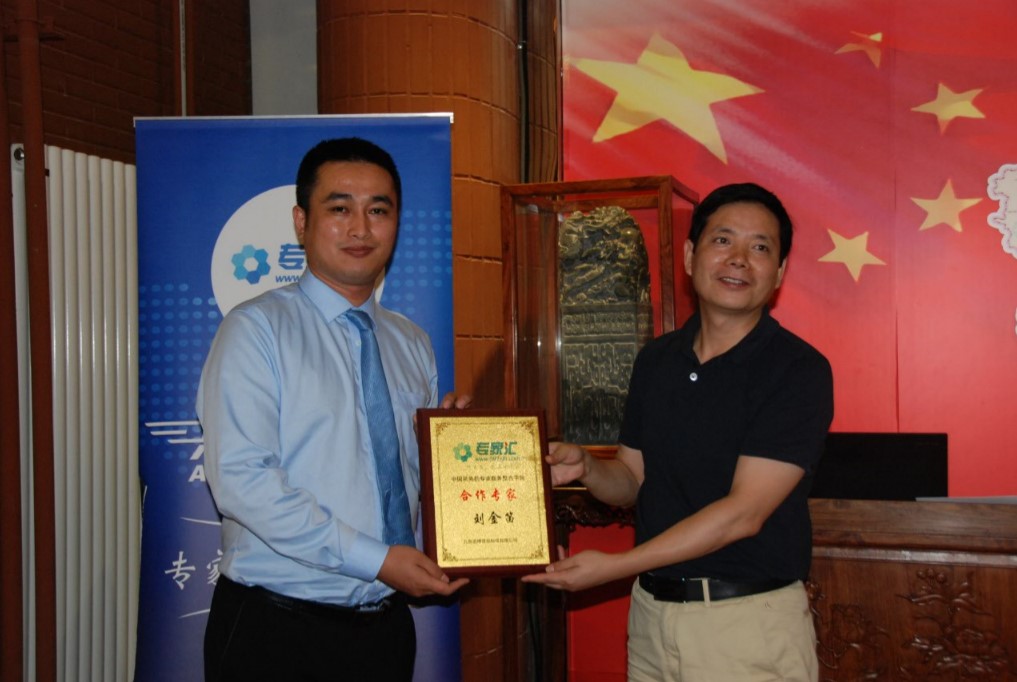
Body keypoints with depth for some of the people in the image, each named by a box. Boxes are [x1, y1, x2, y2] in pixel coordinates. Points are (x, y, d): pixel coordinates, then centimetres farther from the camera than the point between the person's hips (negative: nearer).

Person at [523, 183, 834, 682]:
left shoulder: (799, 371, -13)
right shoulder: (656, 360, 6)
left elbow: (743, 512, -18)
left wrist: (613, 566, -19)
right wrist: (585, 468, -10)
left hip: (751, 620, -5)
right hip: (651, 613, 5)